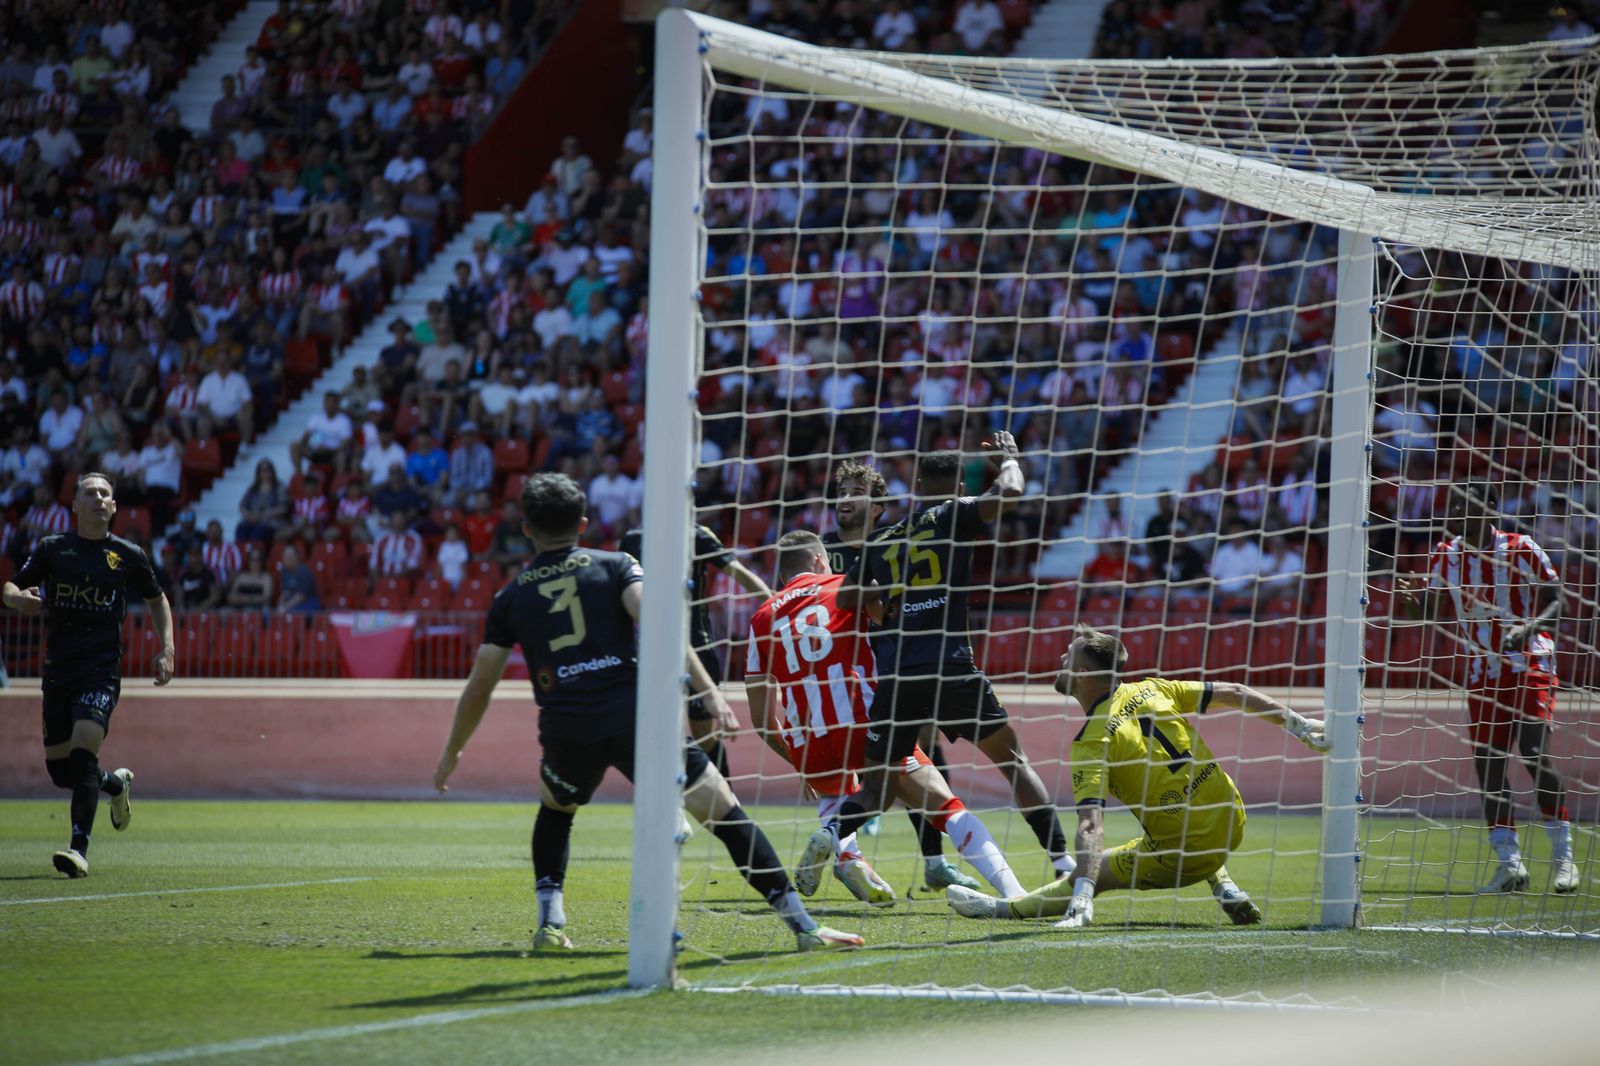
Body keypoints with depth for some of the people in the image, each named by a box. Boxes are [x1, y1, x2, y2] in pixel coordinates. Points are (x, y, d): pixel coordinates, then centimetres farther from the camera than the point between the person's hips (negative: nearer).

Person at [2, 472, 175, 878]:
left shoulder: (128, 556, 4)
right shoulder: (52, 548, 6)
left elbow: (157, 600, 18)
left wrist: (167, 650, 8)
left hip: (102, 671, -3)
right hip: (58, 669, 3)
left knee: (83, 752, -21)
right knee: (59, 768, 8)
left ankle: (79, 848, -22)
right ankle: (116, 784, 40)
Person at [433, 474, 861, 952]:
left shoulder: (510, 598, 17)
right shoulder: (615, 566, 11)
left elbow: (479, 687, 19)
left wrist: (451, 753, 32)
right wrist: (708, 690, -12)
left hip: (566, 731, 2)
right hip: (635, 716, -2)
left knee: (554, 810, 34)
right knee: (725, 812, 3)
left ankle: (550, 922, 17)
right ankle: (803, 925, -4)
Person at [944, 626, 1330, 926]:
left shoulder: (1090, 745, -14)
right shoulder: (1151, 690, 4)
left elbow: (1091, 824, -26)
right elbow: (1232, 693, 5)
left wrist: (1081, 897, -34)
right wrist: (1299, 724, 11)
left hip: (1182, 854, -7)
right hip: (1231, 824, 7)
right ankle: (1226, 890, 26)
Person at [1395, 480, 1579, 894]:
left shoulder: (1521, 549, -10)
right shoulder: (1446, 555, 3)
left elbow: (1555, 602, -7)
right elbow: (1426, 608, 7)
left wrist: (1529, 628, -26)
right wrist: (1408, 598, -16)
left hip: (1529, 665, -5)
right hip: (1482, 673, 5)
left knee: (1533, 753, -16)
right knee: (1487, 763, -3)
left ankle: (1563, 857, -7)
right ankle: (1509, 863, 3)